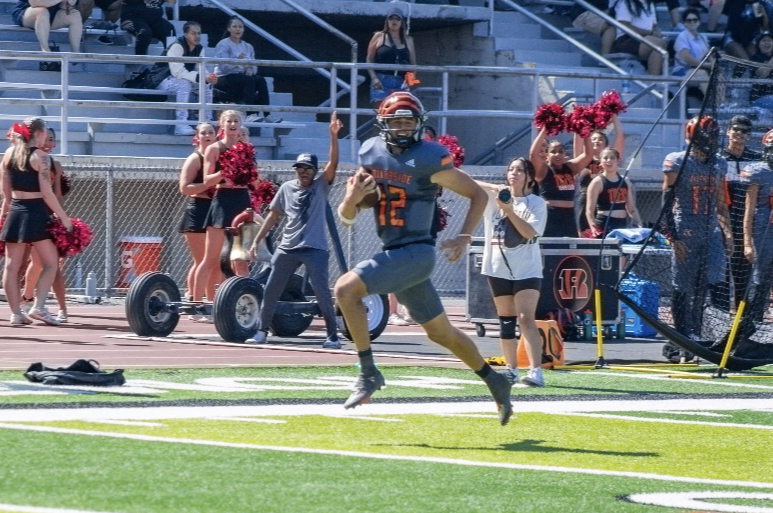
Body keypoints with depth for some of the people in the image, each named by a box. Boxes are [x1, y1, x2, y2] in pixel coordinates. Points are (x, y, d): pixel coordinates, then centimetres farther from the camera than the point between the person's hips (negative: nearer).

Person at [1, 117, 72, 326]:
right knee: (51, 262, 5)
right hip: (36, 213, -6)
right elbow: (47, 193, -13)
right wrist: (63, 217, -7)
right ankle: (39, 306, -8)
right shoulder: (40, 157, -10)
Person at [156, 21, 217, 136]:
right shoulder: (177, 47, -23)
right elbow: (177, 72, -31)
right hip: (162, 81, -9)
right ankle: (181, 125, -44)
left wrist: (209, 77, -25)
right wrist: (200, 77, -37)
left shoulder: (199, 49, 3)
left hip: (184, 81, 9)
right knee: (184, 84, -35)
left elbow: (200, 70, -1)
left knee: (207, 86, -3)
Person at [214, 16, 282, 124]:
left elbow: (254, 66, 12)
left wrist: (251, 69, -12)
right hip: (225, 78, -6)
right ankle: (250, 115, -45)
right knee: (250, 80, -33)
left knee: (260, 80, -25)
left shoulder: (248, 47, 17)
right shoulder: (223, 45, -2)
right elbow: (223, 67, -15)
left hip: (243, 76, 6)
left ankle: (267, 115, -33)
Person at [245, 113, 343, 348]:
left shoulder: (321, 186, 1)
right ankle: (262, 331, 20)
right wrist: (256, 241, 12)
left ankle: (333, 336, -1)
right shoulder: (287, 188, 9)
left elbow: (333, 163, -13)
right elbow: (273, 215, 15)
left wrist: (333, 135, -26)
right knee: (270, 291, 7)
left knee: (322, 293, -9)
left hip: (314, 248, -4)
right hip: (287, 248, 4)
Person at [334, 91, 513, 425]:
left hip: (415, 253, -7)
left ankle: (368, 372, -15)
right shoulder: (372, 154, 6)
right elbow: (347, 217, 10)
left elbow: (478, 195, -4)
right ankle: (494, 382, 35)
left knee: (346, 289, -22)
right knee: (441, 333, 17)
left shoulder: (429, 160, -12)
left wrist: (464, 238, -14)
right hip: (393, 254, 7)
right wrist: (351, 201, -13)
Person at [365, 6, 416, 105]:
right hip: (381, 82, -3)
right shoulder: (379, 37, 8)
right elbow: (369, 60, 7)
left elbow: (413, 63, 15)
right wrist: (374, 77, -8)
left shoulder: (408, 40, 15)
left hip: (401, 84, 3)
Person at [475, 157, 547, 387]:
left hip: (527, 270, -4)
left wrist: (509, 210, -19)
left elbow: (529, 231, -12)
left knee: (526, 318, -16)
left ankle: (536, 371, -25)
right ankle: (511, 369, 20)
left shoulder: (536, 203, 1)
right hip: (499, 268, 4)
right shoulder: (494, 197, 8)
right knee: (506, 320, 9)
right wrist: (494, 187, -13)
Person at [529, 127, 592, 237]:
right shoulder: (543, 170, -3)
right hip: (549, 217, -6)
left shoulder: (570, 168, 12)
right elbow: (533, 154, -18)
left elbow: (588, 154, 10)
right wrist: (544, 131, -17)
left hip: (569, 218, 6)